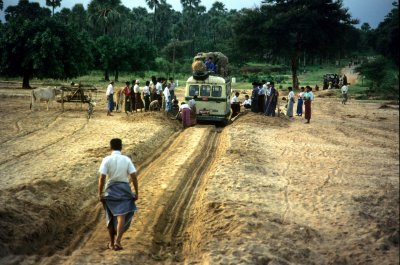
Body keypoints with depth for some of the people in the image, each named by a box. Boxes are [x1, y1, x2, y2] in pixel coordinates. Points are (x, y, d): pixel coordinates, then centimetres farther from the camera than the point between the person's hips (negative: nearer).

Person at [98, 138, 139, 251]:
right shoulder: (127, 159, -1)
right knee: (121, 216, -3)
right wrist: (136, 193, 0)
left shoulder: (106, 160, -5)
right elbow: (134, 176, -6)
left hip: (111, 190, 0)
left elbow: (102, 178, -11)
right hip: (124, 190, 0)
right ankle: (117, 241, -21)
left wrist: (100, 193, -4)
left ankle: (112, 243, 26)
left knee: (111, 217, 16)